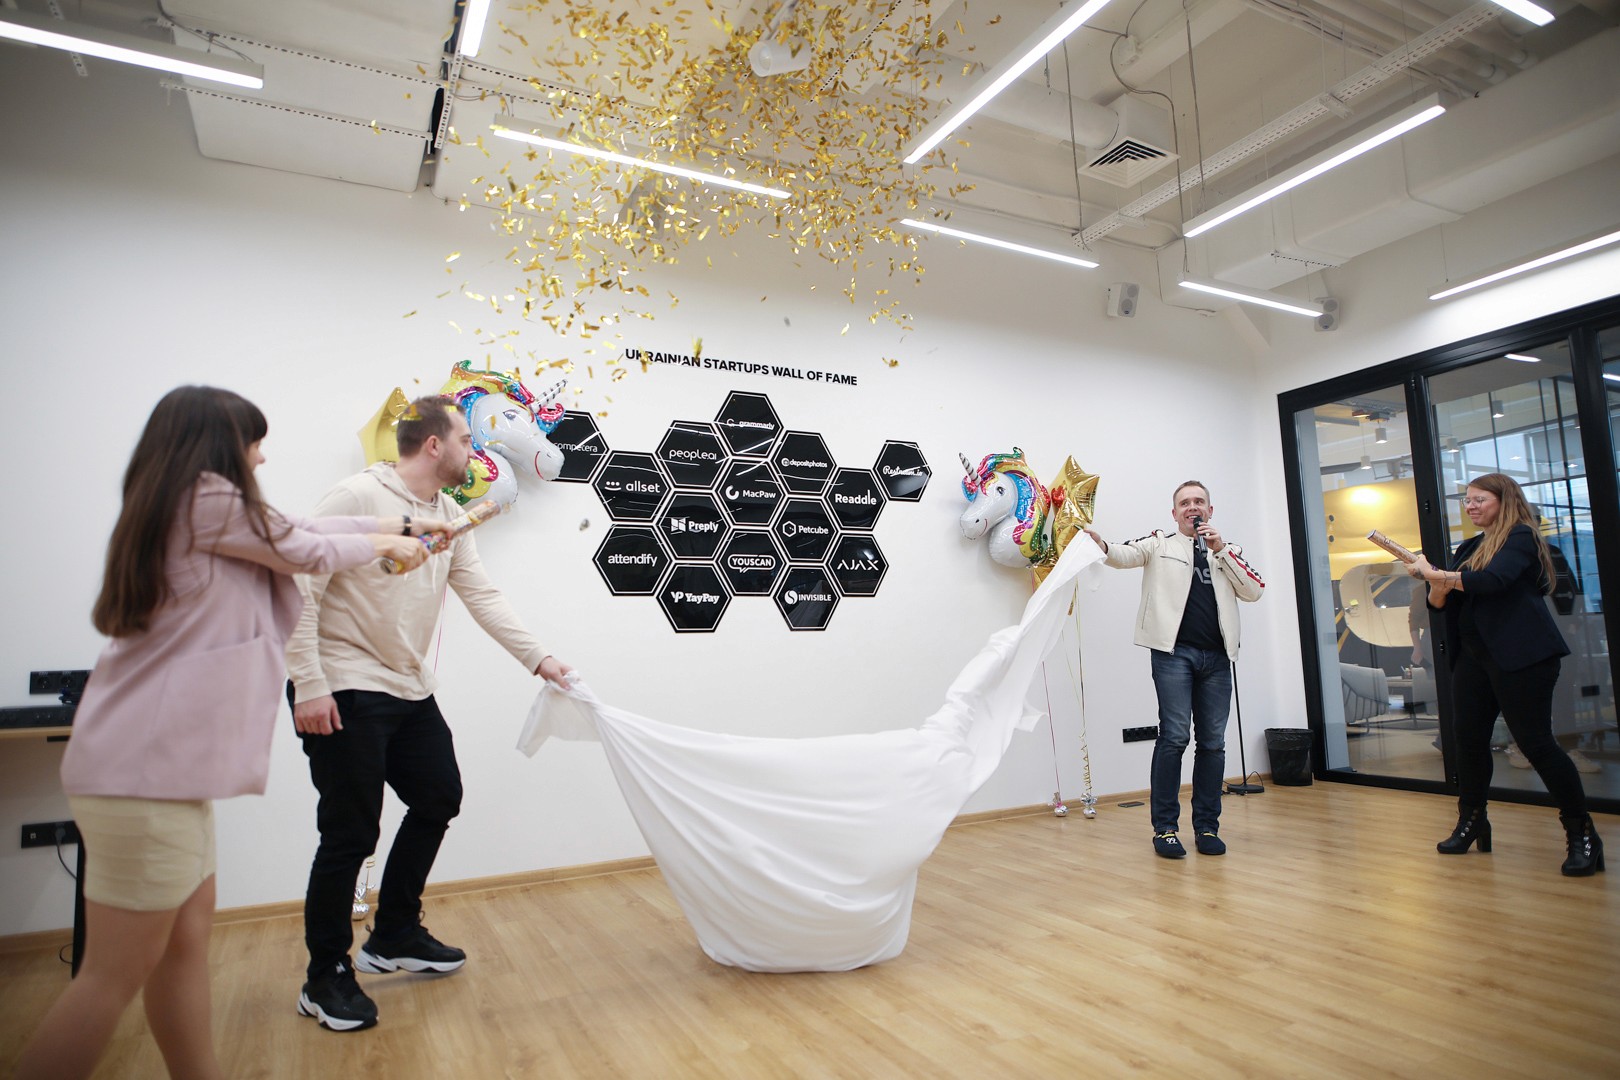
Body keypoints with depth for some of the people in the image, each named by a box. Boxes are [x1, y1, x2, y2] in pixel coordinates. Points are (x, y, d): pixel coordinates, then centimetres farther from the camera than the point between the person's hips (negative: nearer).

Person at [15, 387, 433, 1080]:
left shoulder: (177, 508, 16)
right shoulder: (209, 501, -13)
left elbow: (295, 529, 21)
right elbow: (310, 550, -3)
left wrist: (401, 523, 26)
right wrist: (386, 544, 16)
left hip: (162, 759, 10)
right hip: (148, 768, -10)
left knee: (188, 930, 16)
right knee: (119, 972, -1)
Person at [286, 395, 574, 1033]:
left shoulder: (450, 517, 10)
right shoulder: (357, 498, -14)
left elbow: (482, 596, 7)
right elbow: (301, 591, -17)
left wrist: (538, 658, 1)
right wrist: (309, 685, -22)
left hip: (409, 689, 9)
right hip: (343, 691, -9)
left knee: (438, 799, 17)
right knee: (352, 833, -2)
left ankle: (395, 937, 35)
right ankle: (326, 979, 20)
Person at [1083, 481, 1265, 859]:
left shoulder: (1228, 550, 20)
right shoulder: (1160, 542, 10)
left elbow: (1254, 591, 8)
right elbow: (1127, 554, -8)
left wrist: (1221, 550, 0)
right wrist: (1100, 545, -31)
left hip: (1216, 656, 4)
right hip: (1174, 651, -4)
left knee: (1213, 741, 5)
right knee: (1175, 735, -10)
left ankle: (1207, 826, 16)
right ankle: (1165, 827, -1)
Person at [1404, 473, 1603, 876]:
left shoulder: (1521, 537, -5)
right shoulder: (1469, 548, 16)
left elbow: (1491, 580, -24)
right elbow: (1440, 603, 12)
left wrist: (1434, 573, -21)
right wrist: (1437, 585, -9)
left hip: (1520, 656, -7)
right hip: (1473, 655, 7)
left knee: (1535, 741, -7)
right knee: (1469, 739, 8)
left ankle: (1582, 833, 6)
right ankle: (1471, 822, 20)